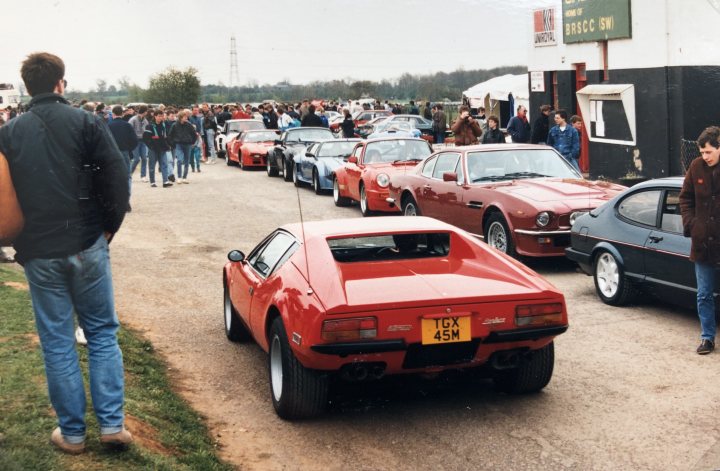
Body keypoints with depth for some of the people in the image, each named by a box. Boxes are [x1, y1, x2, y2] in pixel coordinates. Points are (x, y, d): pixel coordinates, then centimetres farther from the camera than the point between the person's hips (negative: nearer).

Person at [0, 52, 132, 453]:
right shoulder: (86, 123, -4)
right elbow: (117, 174, -11)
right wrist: (110, 225, 0)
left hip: (38, 253, 1)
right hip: (87, 246, -1)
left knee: (57, 342, 9)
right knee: (103, 333, 11)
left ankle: (72, 432, 16)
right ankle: (112, 423, 9)